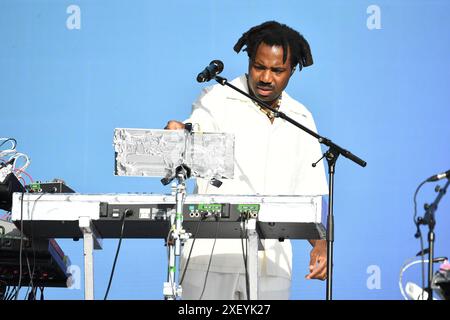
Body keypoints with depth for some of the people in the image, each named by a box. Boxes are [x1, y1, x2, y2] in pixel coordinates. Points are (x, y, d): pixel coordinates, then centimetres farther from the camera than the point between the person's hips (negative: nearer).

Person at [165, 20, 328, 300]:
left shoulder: (301, 119, 14)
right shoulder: (218, 100, 3)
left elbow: (309, 196, 15)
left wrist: (320, 243, -1)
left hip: (271, 260, 3)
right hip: (212, 253, -3)